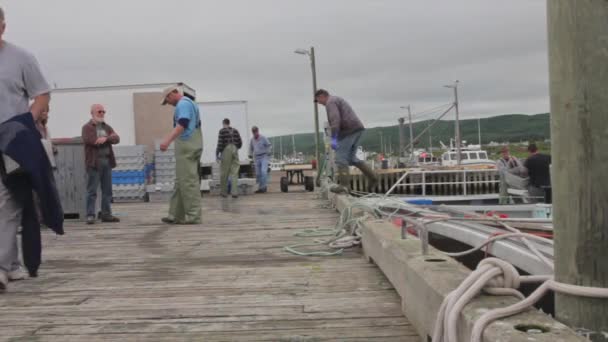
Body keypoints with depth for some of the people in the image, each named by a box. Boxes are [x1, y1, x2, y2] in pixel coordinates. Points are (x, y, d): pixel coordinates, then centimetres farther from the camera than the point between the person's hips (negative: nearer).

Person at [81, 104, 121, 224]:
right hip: (94, 162, -6)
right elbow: (88, 140, -18)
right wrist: (108, 138, -10)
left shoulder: (107, 127, 19)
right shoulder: (87, 127, 1)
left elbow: (116, 138, 4)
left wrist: (105, 138, -15)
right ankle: (90, 215, -1)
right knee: (92, 191, -4)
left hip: (107, 161, 6)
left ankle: (106, 214, 14)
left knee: (107, 190, 8)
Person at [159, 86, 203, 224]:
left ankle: (193, 216, -6)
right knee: (181, 181, 11)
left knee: (188, 181, -8)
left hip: (186, 146, -10)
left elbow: (182, 124, -24)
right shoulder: (189, 103, 23)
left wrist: (168, 140, -34)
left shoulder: (183, 104, -9)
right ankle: (177, 215, 14)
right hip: (192, 146, 10)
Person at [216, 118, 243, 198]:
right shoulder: (235, 131, 11)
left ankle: (224, 192, 10)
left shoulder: (222, 131, -2)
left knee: (224, 173, 5)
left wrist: (217, 154, -2)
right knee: (234, 172, 2)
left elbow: (220, 143, -8)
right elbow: (240, 143, 11)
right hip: (235, 151, 4)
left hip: (226, 151, -3)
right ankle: (234, 192, -5)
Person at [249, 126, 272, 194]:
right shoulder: (252, 140, 10)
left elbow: (269, 145, -2)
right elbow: (251, 148, 22)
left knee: (263, 171, -20)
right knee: (258, 174, 4)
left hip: (264, 157, -5)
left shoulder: (263, 138, -5)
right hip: (256, 158, 5)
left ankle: (264, 187, -16)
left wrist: (269, 152, -16)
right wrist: (250, 155, 9)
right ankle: (260, 188, 11)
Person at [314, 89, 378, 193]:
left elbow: (335, 120, -20)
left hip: (349, 130, -9)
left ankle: (344, 185, -8)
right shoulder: (338, 100, 28)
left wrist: (333, 139, -24)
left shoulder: (330, 102, -4)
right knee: (351, 158, 14)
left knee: (341, 157, -5)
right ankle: (372, 177, 8)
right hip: (357, 128, 10)